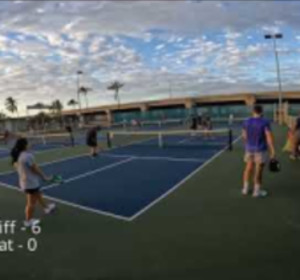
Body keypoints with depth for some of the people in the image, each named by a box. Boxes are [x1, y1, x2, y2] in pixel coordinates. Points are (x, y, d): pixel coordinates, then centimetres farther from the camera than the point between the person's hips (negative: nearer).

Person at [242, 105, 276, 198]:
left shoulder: (246, 122, 1)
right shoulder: (265, 122, -12)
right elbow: (269, 137, -15)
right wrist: (272, 151, -12)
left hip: (249, 148, 4)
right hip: (260, 149, -4)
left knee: (248, 168, 16)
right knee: (258, 170, 5)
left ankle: (245, 188, 23)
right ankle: (257, 191, 14)